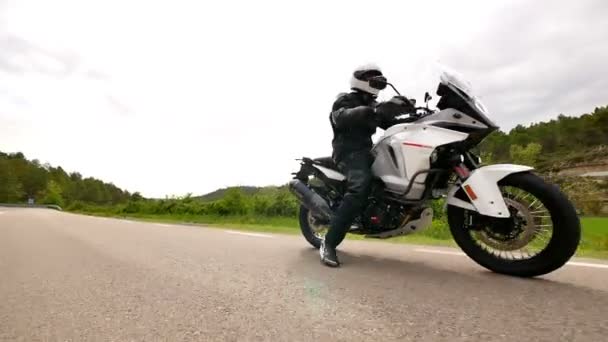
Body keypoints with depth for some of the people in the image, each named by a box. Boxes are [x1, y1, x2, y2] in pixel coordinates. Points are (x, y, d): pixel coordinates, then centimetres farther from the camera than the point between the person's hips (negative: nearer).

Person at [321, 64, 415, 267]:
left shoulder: (372, 105, 27)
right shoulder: (345, 100, 4)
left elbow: (391, 124, 14)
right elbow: (340, 117, -21)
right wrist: (373, 111, -35)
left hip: (367, 150, 9)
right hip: (350, 151, -9)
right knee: (361, 187, -34)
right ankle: (329, 243, -33)